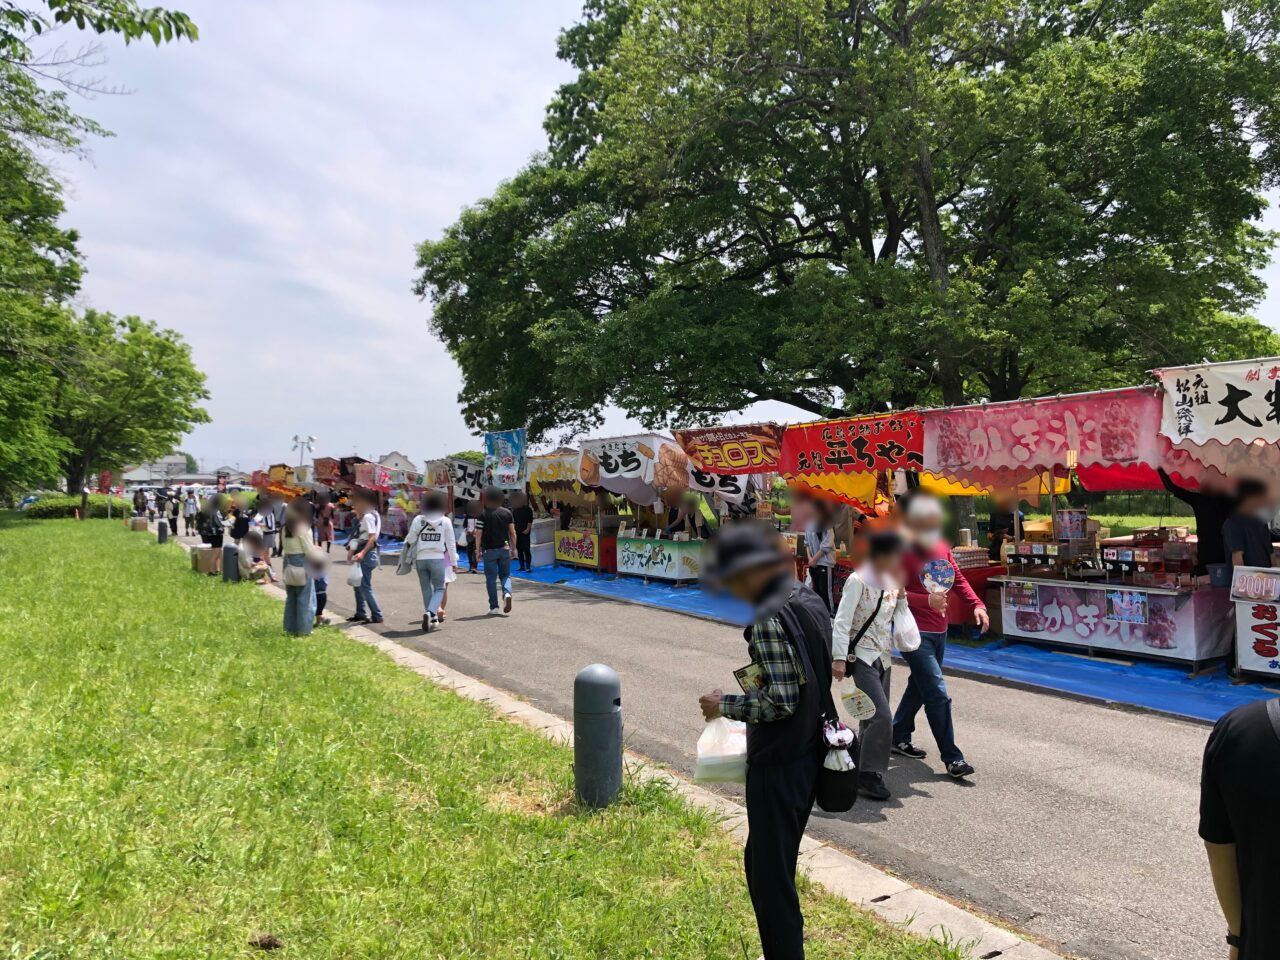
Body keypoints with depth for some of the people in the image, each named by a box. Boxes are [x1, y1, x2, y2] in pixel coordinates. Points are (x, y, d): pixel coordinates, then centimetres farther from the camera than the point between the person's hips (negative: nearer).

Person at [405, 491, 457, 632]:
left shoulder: (418, 520, 0)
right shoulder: (446, 521, -2)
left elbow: (410, 540, -1)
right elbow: (451, 543, 0)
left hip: (421, 558, 2)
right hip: (437, 558, -2)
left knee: (426, 590, 12)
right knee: (439, 589, 8)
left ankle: (432, 619, 18)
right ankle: (430, 612, -16)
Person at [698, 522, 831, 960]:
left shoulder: (769, 618, -22)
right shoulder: (811, 601, 6)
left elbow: (780, 702, -24)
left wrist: (725, 706, -12)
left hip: (778, 764, -10)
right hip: (810, 754, 10)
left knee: (770, 879, 6)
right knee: (761, 862, 24)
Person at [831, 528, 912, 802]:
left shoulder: (891, 581, 7)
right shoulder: (858, 581, -14)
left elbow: (902, 619, 13)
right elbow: (842, 620, -17)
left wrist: (901, 594, -1)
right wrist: (839, 657, -23)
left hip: (883, 657, 7)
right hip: (862, 657, -7)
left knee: (873, 717, 12)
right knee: (883, 716, -15)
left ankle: (863, 769, 26)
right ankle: (869, 774, -2)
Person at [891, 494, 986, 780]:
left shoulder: (941, 547, 6)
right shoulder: (902, 552, -16)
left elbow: (958, 579, 11)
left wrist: (976, 605, -3)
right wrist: (927, 601, -32)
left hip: (939, 630, 8)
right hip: (915, 633, -8)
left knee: (919, 686, 19)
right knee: (938, 694, -9)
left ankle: (899, 737, 35)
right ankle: (952, 758, 0)